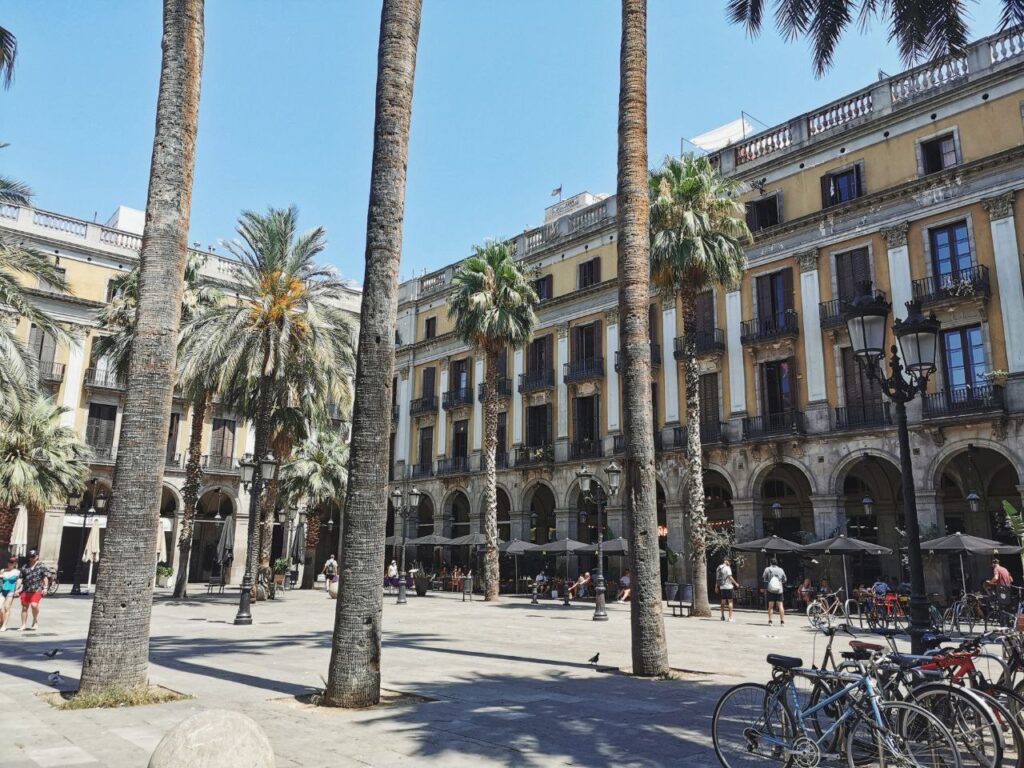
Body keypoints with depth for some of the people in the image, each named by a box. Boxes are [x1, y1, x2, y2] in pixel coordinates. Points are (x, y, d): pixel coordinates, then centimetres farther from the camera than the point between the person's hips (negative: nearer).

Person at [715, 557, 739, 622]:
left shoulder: (718, 568, 10)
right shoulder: (727, 568, -11)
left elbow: (717, 578, 15)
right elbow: (730, 577, -18)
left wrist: (716, 587, 21)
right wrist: (736, 583, -7)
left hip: (721, 587, 7)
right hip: (728, 586, -7)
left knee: (722, 602, 13)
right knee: (730, 601, -2)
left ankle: (723, 616, 17)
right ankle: (730, 617, -4)